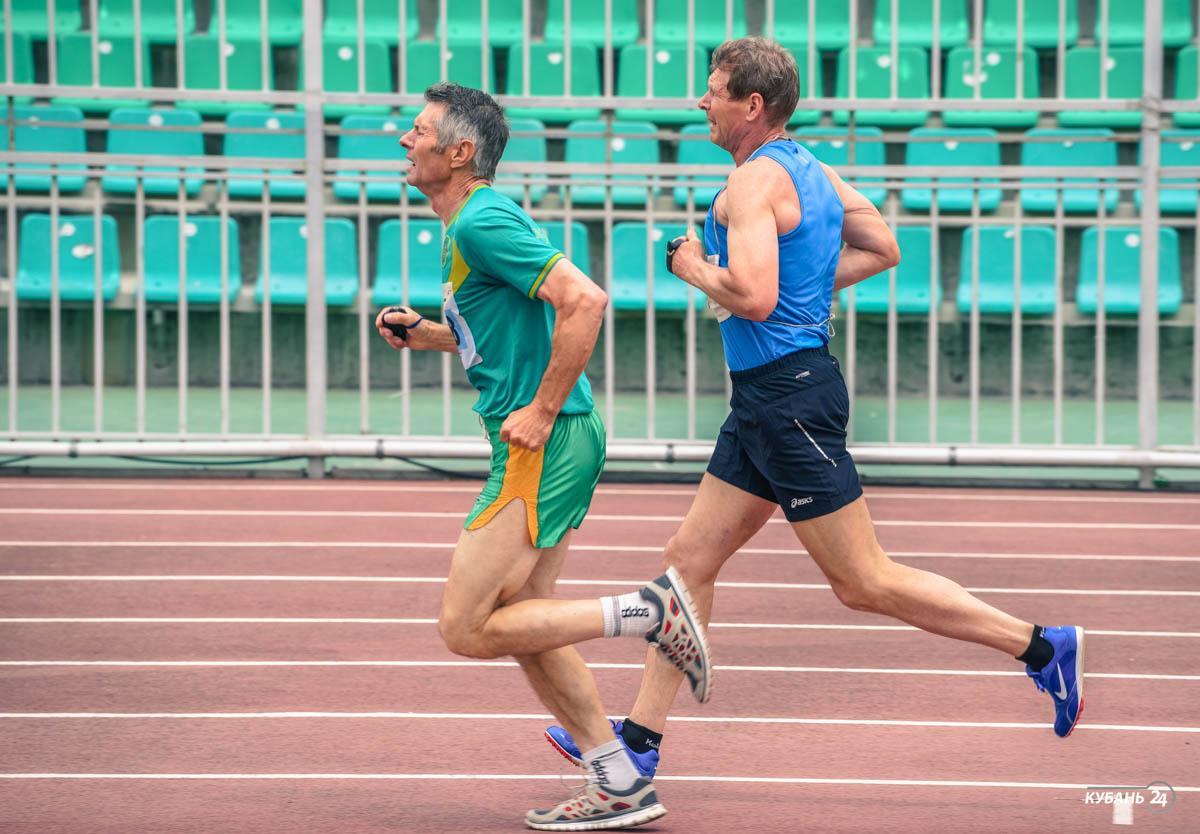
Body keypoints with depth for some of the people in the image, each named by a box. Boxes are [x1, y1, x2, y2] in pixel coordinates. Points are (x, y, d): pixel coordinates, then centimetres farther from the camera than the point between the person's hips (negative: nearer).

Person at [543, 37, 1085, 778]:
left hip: (789, 397, -10)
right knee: (692, 556, 11)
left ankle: (1040, 645, -1)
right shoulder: (813, 171, 14)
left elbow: (753, 297, -28)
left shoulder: (755, 180, -16)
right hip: (772, 396, 10)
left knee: (864, 582, -6)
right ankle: (640, 739, 14)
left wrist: (696, 268, -9)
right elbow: (882, 249, 25)